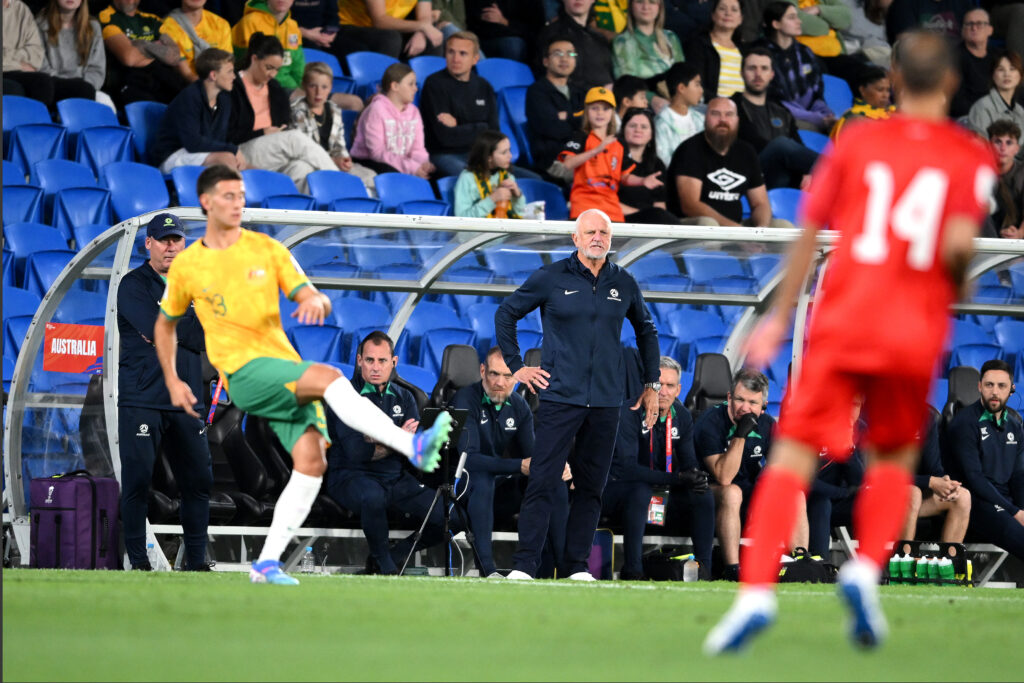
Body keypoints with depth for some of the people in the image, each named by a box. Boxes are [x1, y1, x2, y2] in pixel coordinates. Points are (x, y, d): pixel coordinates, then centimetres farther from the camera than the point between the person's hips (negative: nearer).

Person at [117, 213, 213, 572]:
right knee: (137, 479, -7)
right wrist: (191, 328, -4)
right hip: (142, 401, -5)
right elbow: (155, 327, -16)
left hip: (186, 401, 5)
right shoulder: (134, 285, -1)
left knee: (199, 480, 3)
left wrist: (170, 329, -7)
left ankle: (196, 561, 10)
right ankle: (137, 561, -2)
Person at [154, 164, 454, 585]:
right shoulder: (187, 266, 6)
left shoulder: (267, 250, 10)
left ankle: (267, 563, -9)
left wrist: (315, 302, -18)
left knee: (311, 460, -14)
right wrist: (172, 383, 14)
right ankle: (413, 447, -39)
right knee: (329, 377, -29)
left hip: (286, 369, 4)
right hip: (244, 373, -4)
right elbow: (165, 325, 22)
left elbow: (316, 300, 7)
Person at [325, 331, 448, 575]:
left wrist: (377, 443, -18)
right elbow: (355, 452, -17)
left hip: (396, 479, 5)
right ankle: (385, 567, -19)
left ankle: (393, 556, 6)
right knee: (373, 496, -41)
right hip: (351, 477, -5)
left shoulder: (403, 398, 12)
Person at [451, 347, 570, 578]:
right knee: (482, 479, -38)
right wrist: (519, 466, -36)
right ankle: (487, 570, -43)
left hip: (506, 483, 6)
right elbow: (469, 458, -27)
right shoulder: (466, 400, -16)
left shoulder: (518, 406, 4)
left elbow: (532, 454, 3)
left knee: (555, 485, -13)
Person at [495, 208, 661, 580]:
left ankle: (577, 567, 10)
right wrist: (516, 366, 4)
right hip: (559, 397, -3)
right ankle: (524, 566, -10)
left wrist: (651, 384, 20)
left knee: (591, 487, 5)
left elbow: (646, 330, 24)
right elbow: (506, 314, 10)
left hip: (606, 404, 3)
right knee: (543, 482, -9)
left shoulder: (624, 284, 10)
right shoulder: (551, 278, 0)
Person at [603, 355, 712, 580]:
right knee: (641, 491, -37)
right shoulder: (630, 413, -18)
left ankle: (704, 570, -12)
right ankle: (632, 570, -36)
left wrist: (696, 477, -24)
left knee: (704, 496, -14)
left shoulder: (682, 416, 2)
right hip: (617, 491, -6)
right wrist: (676, 479, -35)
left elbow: (689, 463, 3)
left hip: (662, 493, 6)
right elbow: (628, 468, -27)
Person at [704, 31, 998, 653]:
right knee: (895, 457, 21)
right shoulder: (972, 158, 2)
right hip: (915, 334, 0)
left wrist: (780, 316, 17)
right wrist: (955, 286, 10)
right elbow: (959, 242, -12)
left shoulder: (855, 144, 8)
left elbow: (809, 234, 8)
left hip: (841, 322, 0)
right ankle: (867, 569, -1)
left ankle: (758, 591, -17)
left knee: (795, 456, -1)